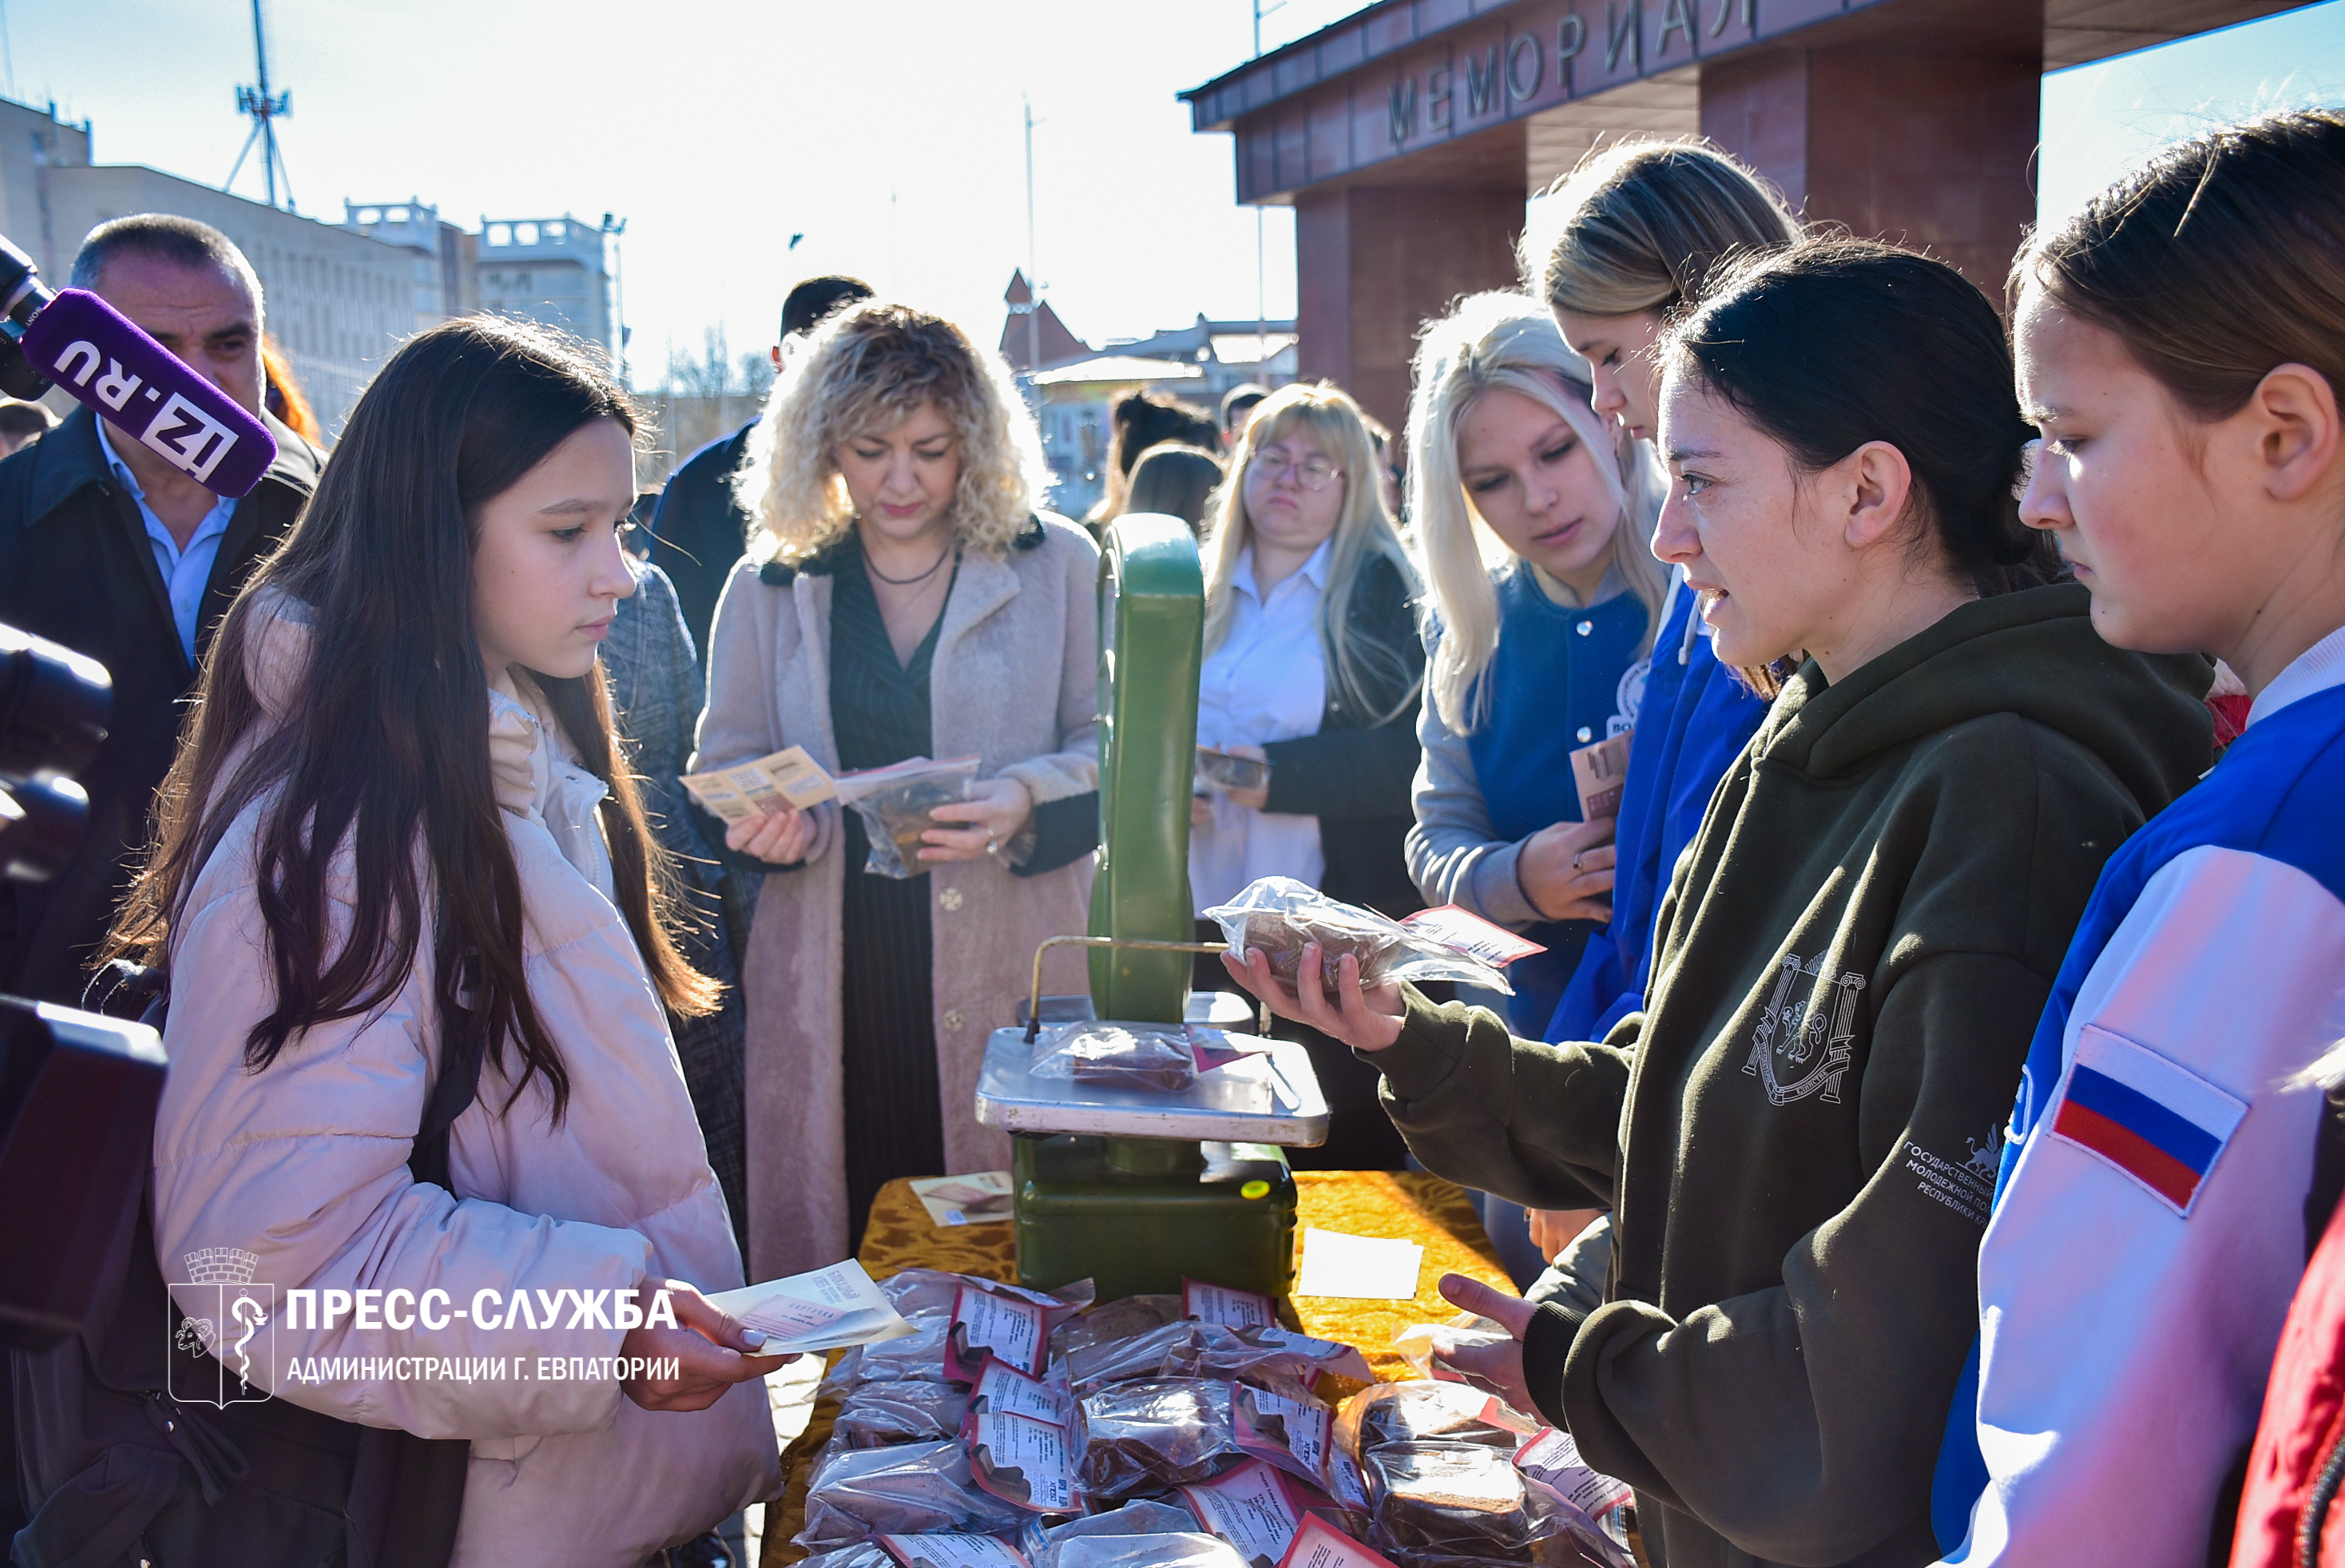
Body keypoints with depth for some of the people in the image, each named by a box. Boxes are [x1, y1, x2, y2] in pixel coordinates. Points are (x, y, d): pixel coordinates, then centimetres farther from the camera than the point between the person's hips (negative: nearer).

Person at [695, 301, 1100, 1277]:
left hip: (1007, 967, -1)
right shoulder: (769, 586, 11)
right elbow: (723, 764, 12)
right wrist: (759, 823, -11)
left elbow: (1110, 746, 4)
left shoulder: (1057, 566, 6)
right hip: (830, 971, 1)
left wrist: (1026, 800, -16)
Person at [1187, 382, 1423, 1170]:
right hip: (1205, 928, 4)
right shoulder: (1201, 595, 15)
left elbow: (1414, 752, -12)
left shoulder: (1384, 593, 0)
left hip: (1338, 932, -4)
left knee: (1344, 1148, 1)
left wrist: (1278, 774, -20)